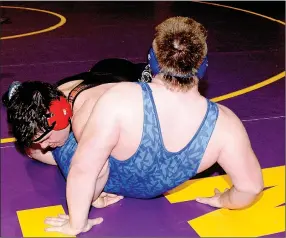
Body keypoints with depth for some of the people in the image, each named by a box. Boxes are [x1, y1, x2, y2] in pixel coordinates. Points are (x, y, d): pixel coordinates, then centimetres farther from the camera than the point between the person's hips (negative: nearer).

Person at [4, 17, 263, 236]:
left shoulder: (121, 98, -40)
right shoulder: (224, 124, -30)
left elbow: (82, 170, -36)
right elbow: (251, 187, -20)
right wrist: (221, 201, 2)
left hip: (101, 181, -4)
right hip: (152, 190, 4)